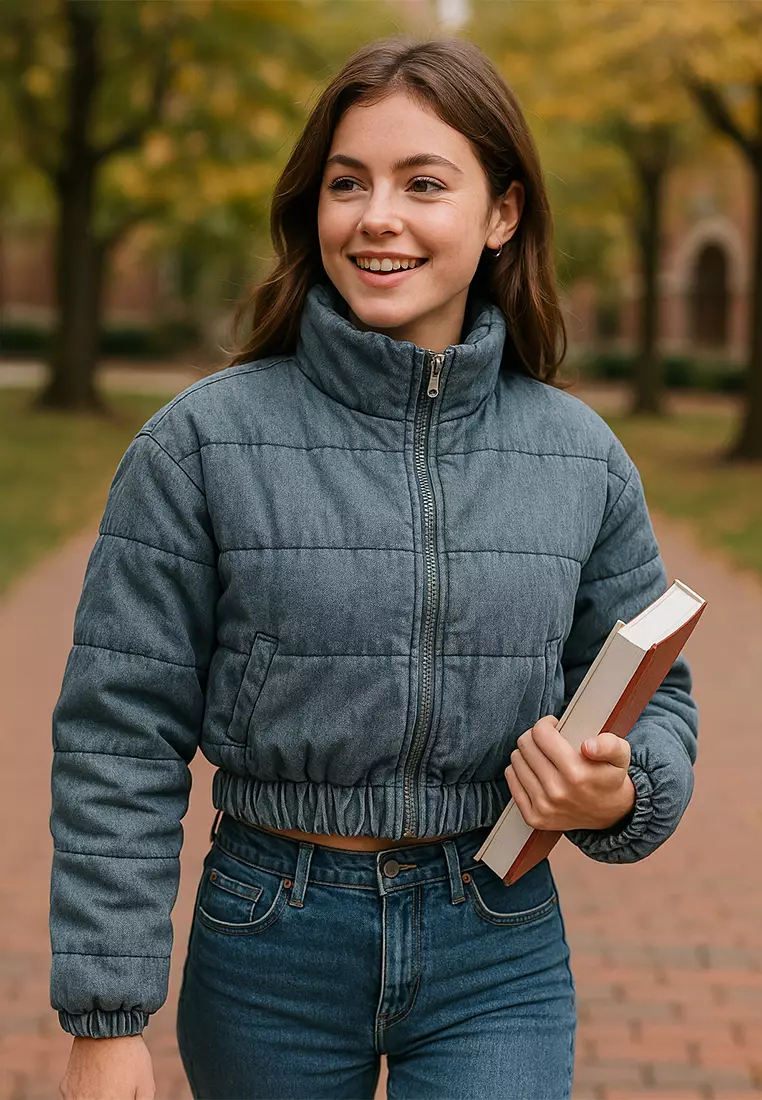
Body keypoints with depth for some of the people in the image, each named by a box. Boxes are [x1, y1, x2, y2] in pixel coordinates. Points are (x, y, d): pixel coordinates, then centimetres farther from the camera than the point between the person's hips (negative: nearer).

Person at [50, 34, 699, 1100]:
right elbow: (120, 745, -7)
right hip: (271, 946, -1)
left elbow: (655, 696, 11)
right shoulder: (203, 442, -9)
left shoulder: (579, 455, 0)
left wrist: (622, 791, -13)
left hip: (499, 956, 1)